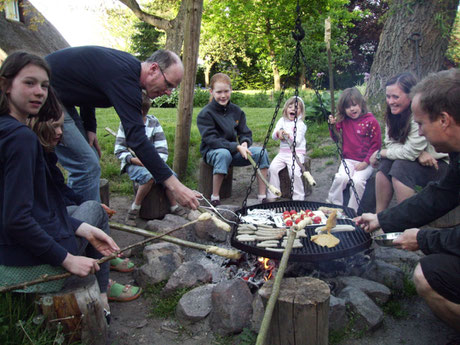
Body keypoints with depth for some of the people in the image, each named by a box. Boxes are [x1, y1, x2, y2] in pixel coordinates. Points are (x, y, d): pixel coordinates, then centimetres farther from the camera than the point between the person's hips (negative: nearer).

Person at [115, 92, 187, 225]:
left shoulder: (153, 122, 1)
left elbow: (162, 147, -1)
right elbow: (119, 149, -1)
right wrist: (132, 159, -17)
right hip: (133, 163, -2)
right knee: (148, 177, -34)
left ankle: (175, 207, -8)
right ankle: (134, 210, -18)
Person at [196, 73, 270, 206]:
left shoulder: (236, 111, 5)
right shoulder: (205, 114, -12)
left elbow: (245, 133, 6)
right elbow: (211, 140, -20)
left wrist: (245, 142, -19)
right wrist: (237, 147, -29)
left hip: (234, 151, 5)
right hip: (212, 152, -5)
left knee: (261, 152, -17)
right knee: (224, 154, -39)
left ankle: (262, 195, -13)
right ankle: (215, 197, -28)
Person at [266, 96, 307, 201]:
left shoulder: (301, 124, 0)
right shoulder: (282, 121, 13)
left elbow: (298, 140, -10)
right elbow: (273, 136, 6)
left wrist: (289, 135, -24)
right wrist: (278, 133, -15)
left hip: (297, 153, -4)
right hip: (283, 152, 4)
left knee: (294, 172, -27)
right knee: (273, 168, -19)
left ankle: (299, 198, -10)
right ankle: (271, 196, -8)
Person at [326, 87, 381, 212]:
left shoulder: (371, 121, -6)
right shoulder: (343, 121, 4)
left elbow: (376, 144, -5)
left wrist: (365, 162, -11)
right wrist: (333, 126, -4)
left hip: (366, 162, -3)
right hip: (348, 160, 3)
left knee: (357, 181, -26)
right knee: (341, 178, -24)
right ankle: (333, 204, -4)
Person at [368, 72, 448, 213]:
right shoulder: (395, 114, -2)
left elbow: (410, 152, -26)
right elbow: (390, 143, -5)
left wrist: (380, 153, -14)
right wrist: (419, 154, -21)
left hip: (444, 165, -7)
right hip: (418, 162, 7)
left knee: (400, 167, -28)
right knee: (385, 164, -16)